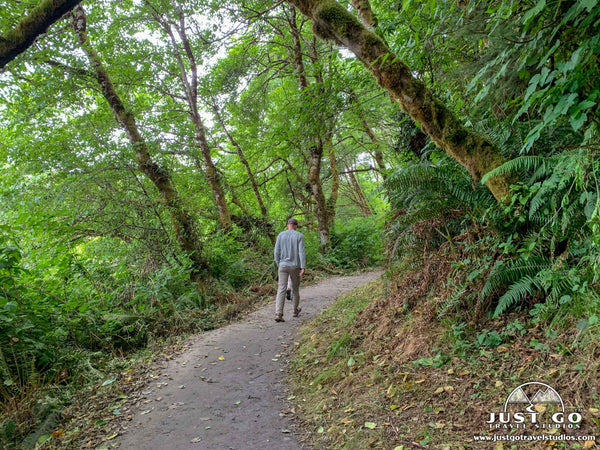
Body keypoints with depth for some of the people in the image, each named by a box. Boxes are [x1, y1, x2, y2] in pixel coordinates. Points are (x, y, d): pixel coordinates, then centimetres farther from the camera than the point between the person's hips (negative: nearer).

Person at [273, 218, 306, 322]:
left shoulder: (281, 235, 0)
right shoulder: (299, 236, -4)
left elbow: (276, 252, 0)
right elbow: (301, 252, -12)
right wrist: (303, 267, -13)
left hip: (283, 266, 1)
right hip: (295, 266, -1)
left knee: (281, 289, -4)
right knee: (295, 288, 18)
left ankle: (278, 314, -15)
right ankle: (295, 310, 34)